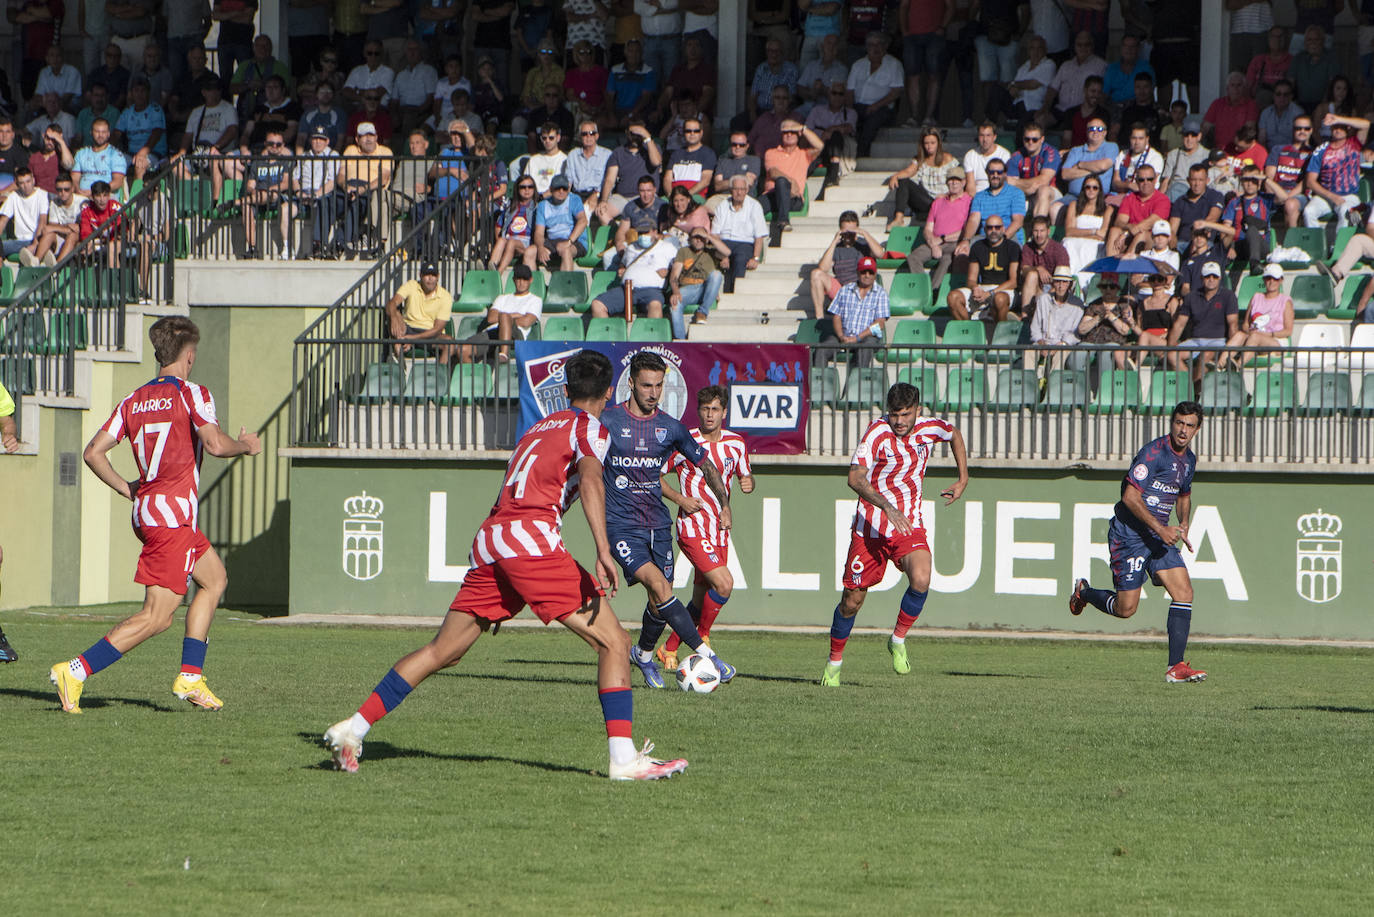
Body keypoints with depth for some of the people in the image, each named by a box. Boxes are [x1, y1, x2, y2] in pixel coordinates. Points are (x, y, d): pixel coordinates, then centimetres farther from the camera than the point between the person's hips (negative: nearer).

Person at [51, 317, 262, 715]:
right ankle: (76, 671, -17)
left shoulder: (134, 400, 10)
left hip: (146, 508, 9)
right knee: (157, 615, -9)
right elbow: (215, 444, -22)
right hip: (173, 515, -9)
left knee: (214, 578, 24)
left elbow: (93, 452, 5)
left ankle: (190, 677, 20)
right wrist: (246, 445, -2)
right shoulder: (192, 394, -8)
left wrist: (126, 488, 15)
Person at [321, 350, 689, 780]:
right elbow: (589, 477, -14)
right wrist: (603, 551, -26)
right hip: (532, 536, -7)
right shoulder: (591, 428, 7)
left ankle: (353, 728, 11)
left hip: (489, 537, 7)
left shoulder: (539, 426, 29)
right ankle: (624, 758, -13)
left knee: (441, 651, 15)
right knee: (614, 643, -3)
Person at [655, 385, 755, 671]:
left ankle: (669, 649, 24)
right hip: (693, 527, -6)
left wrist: (749, 482, -6)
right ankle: (703, 638, -3)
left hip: (720, 530, 6)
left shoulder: (736, 443, 6)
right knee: (724, 583, -23)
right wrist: (680, 499, -13)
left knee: (701, 601, 8)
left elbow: (744, 475, 19)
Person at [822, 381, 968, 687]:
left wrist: (963, 478, 18)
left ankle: (898, 641, -1)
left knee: (920, 580, -26)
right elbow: (855, 478, -28)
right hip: (870, 526, -2)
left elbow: (954, 435, 23)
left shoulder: (929, 428, -2)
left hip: (909, 524, 2)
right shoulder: (878, 433, -17)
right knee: (852, 600, 3)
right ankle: (834, 662, 27)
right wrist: (887, 507, -39)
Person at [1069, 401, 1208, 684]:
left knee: (1184, 591, -10)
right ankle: (1084, 592, 28)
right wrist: (1160, 528, -23)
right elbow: (1130, 496, -22)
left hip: (1160, 535, 7)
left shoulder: (1189, 460, 10)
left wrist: (1183, 525, 9)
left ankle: (1176, 667, -10)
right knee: (1126, 608, -5)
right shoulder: (1153, 452, -17)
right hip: (1129, 533, -7)